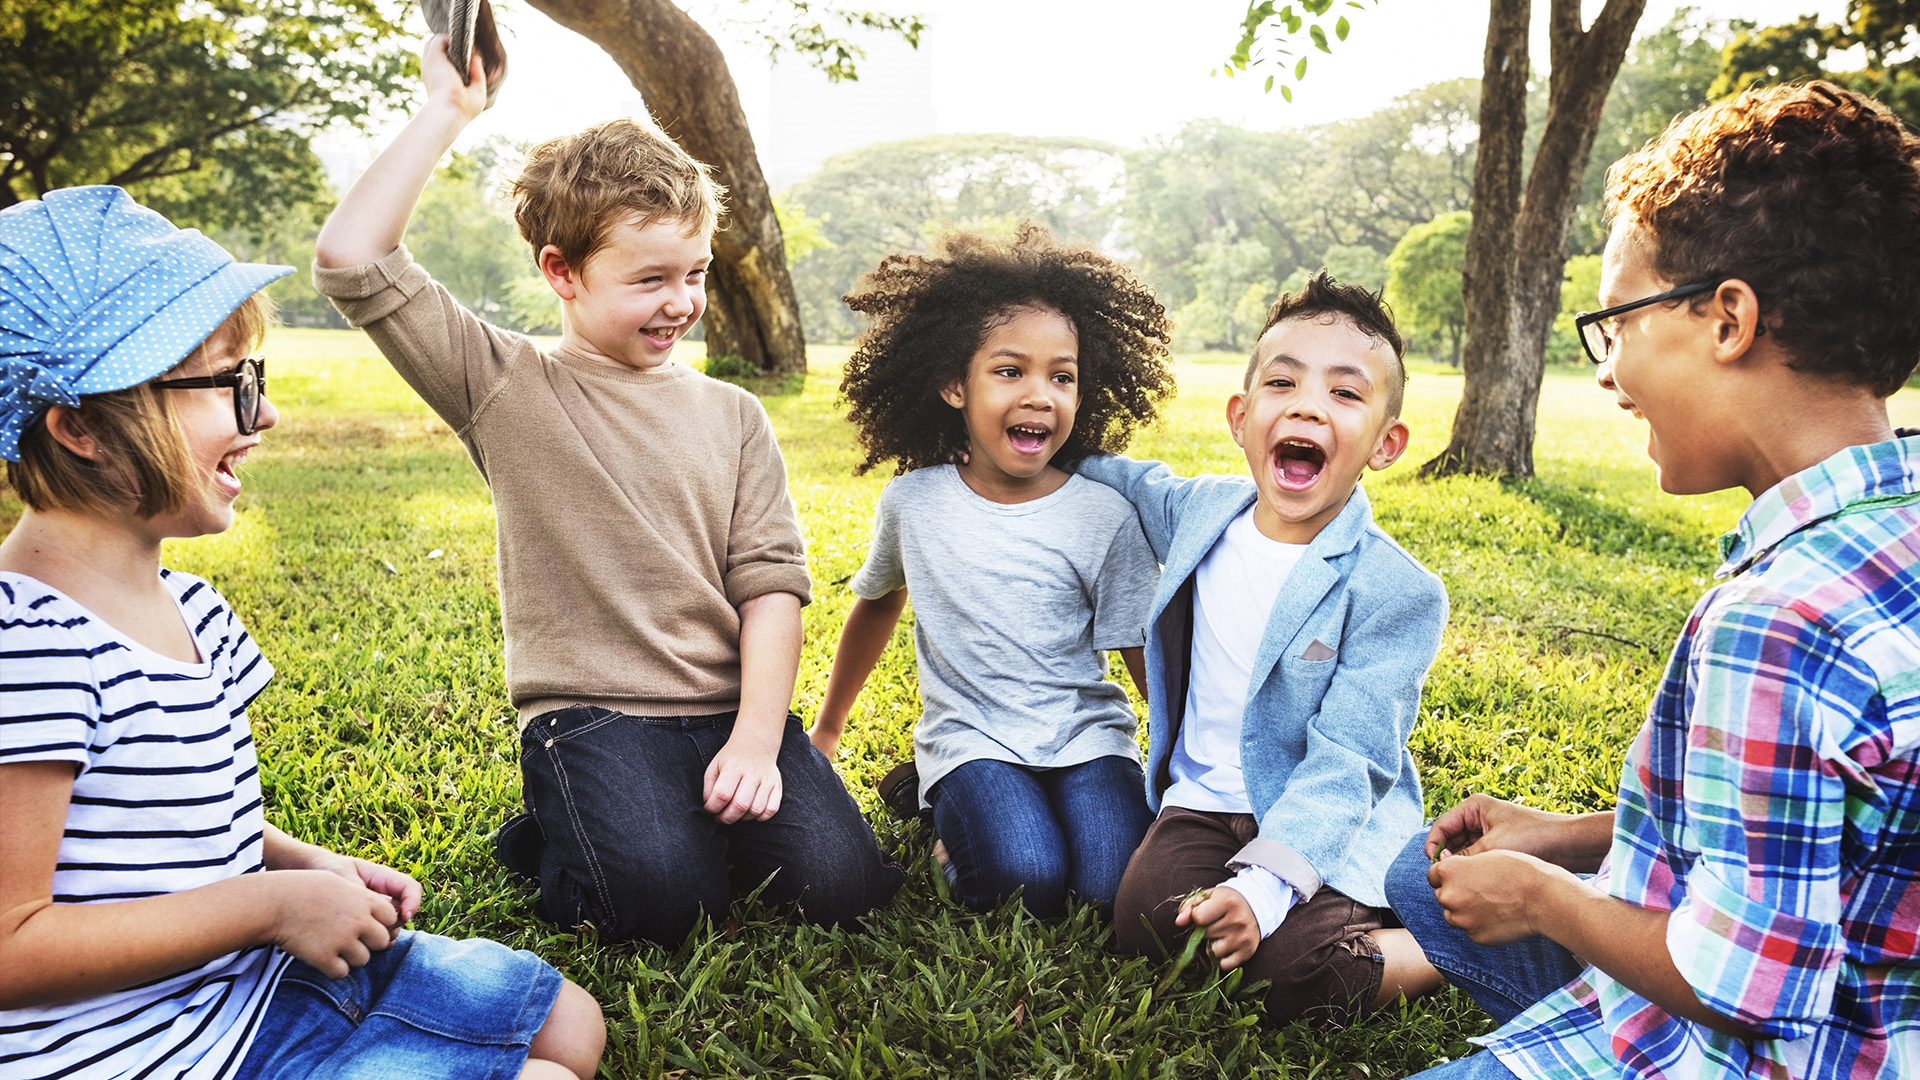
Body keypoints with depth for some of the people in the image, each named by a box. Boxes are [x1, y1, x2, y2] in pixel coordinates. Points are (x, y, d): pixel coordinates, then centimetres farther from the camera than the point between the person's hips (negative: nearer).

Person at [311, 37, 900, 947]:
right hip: (590, 713, -3)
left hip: (729, 708, 3)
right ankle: (550, 836, 7)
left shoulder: (732, 416, 10)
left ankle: (706, 814, 13)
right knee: (667, 899, -25)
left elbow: (771, 581, 3)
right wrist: (447, 110, -5)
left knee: (844, 882, -16)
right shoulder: (508, 390, 2)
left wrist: (757, 735, -11)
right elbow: (351, 259, -9)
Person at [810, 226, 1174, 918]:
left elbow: (1148, 657, 2)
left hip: (1085, 731, 1)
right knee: (1027, 874, -27)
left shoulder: (1105, 516, -5)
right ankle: (954, 810, 3)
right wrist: (825, 732, 26)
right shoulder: (912, 502, 0)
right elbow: (878, 604, 18)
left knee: (1121, 883, -24)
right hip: (970, 735, 0)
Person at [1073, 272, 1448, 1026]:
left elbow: (1345, 762, -20)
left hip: (1327, 824, -4)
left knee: (1301, 979, -27)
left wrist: (1260, 885, -31)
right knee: (1145, 921, -22)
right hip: (1206, 801, 5)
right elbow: (1134, 482, 26)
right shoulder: (1197, 509, 0)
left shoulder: (1395, 591, -15)